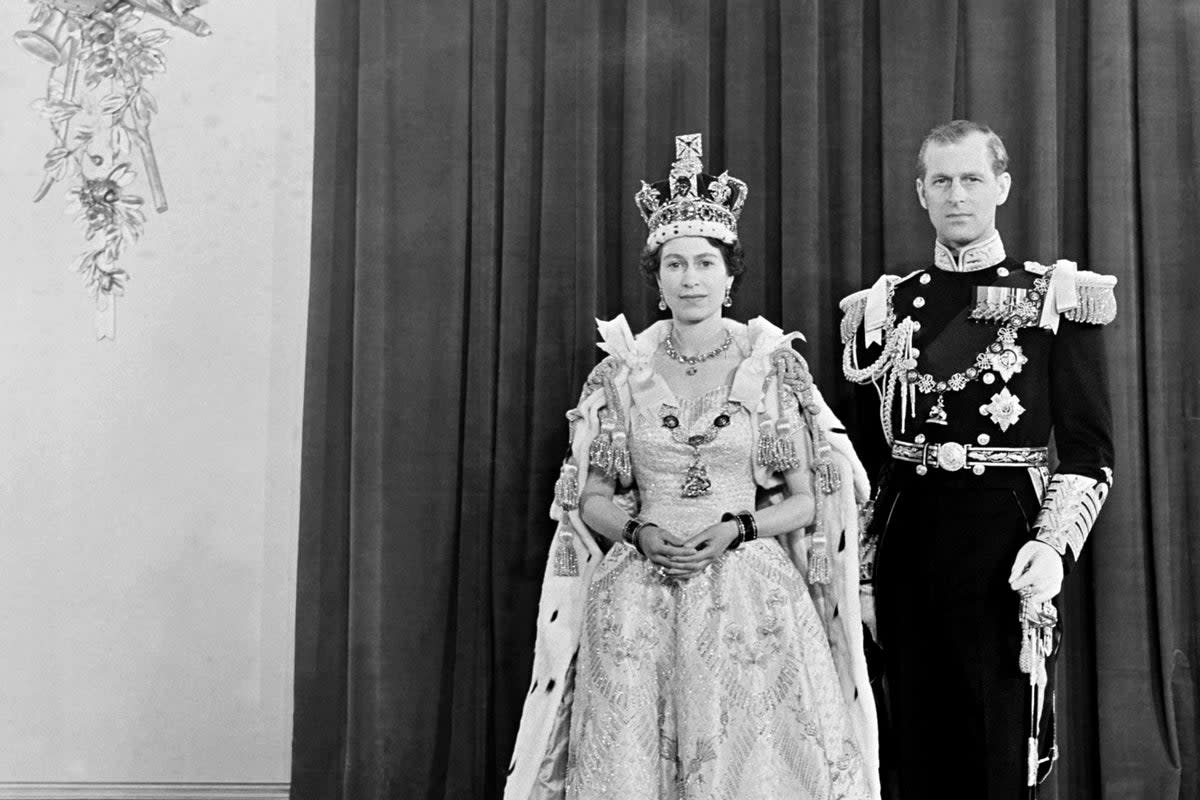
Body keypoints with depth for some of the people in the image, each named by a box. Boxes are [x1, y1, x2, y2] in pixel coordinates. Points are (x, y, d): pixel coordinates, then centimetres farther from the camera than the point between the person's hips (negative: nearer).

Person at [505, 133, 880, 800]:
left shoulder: (775, 364, 2)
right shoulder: (622, 370, 5)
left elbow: (810, 500, 4)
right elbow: (589, 498, 9)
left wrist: (736, 528, -12)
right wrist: (639, 531, -10)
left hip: (752, 596, -1)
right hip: (637, 601, 1)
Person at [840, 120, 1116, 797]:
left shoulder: (1059, 297, 0)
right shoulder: (886, 305, 10)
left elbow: (1090, 452, -1)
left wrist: (1053, 546, -15)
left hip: (1003, 538, -3)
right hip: (908, 538, 3)